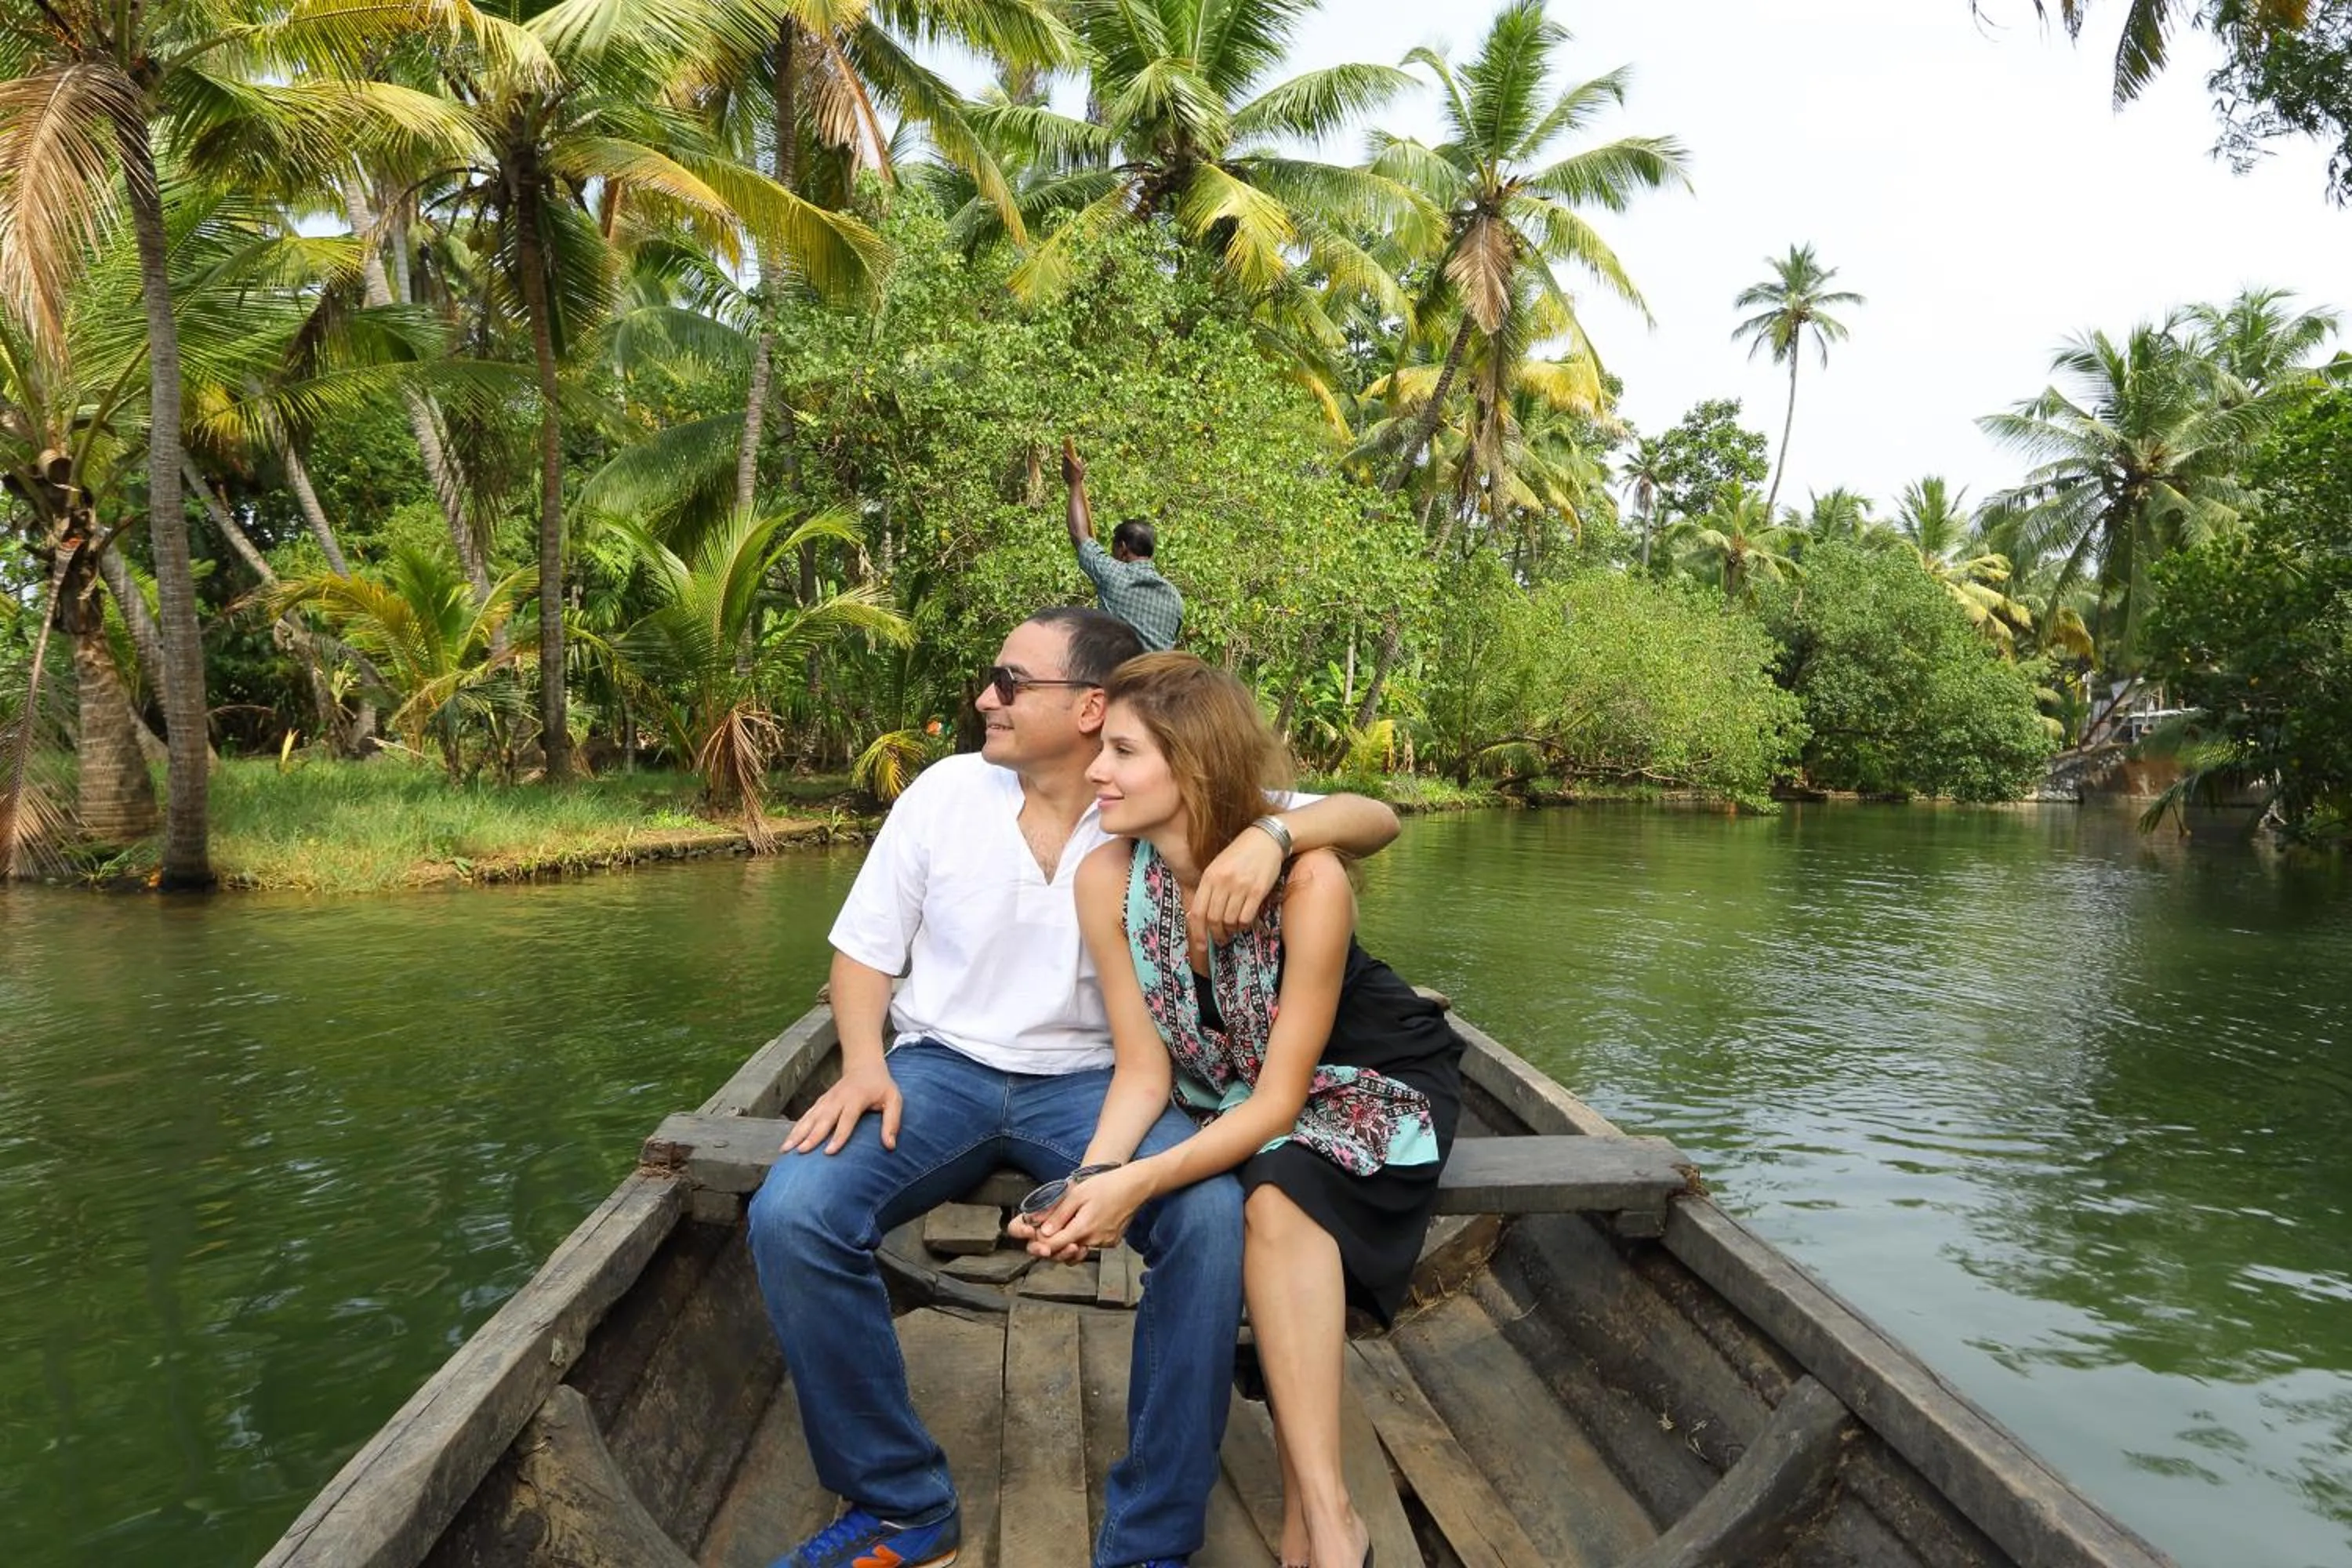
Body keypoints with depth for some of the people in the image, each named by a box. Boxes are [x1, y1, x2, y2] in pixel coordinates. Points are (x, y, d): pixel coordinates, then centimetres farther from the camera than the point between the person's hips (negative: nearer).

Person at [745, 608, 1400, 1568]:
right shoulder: (946, 791, 0)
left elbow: (1372, 818, -8)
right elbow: (865, 947, 8)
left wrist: (1271, 832, -29)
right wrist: (864, 1066, -11)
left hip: (1093, 1081, -1)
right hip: (940, 1068, 2)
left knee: (1214, 1219, -30)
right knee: (792, 1216, -25)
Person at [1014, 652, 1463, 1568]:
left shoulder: (1307, 879, -31)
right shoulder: (1107, 877, -19)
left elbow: (1279, 1099, -27)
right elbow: (1145, 1071, -14)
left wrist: (1139, 1185, -40)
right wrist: (1090, 1182, -34)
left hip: (1370, 1082, -3)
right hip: (1233, 1096, 4)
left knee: (1277, 1195, -33)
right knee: (1270, 1209, -28)